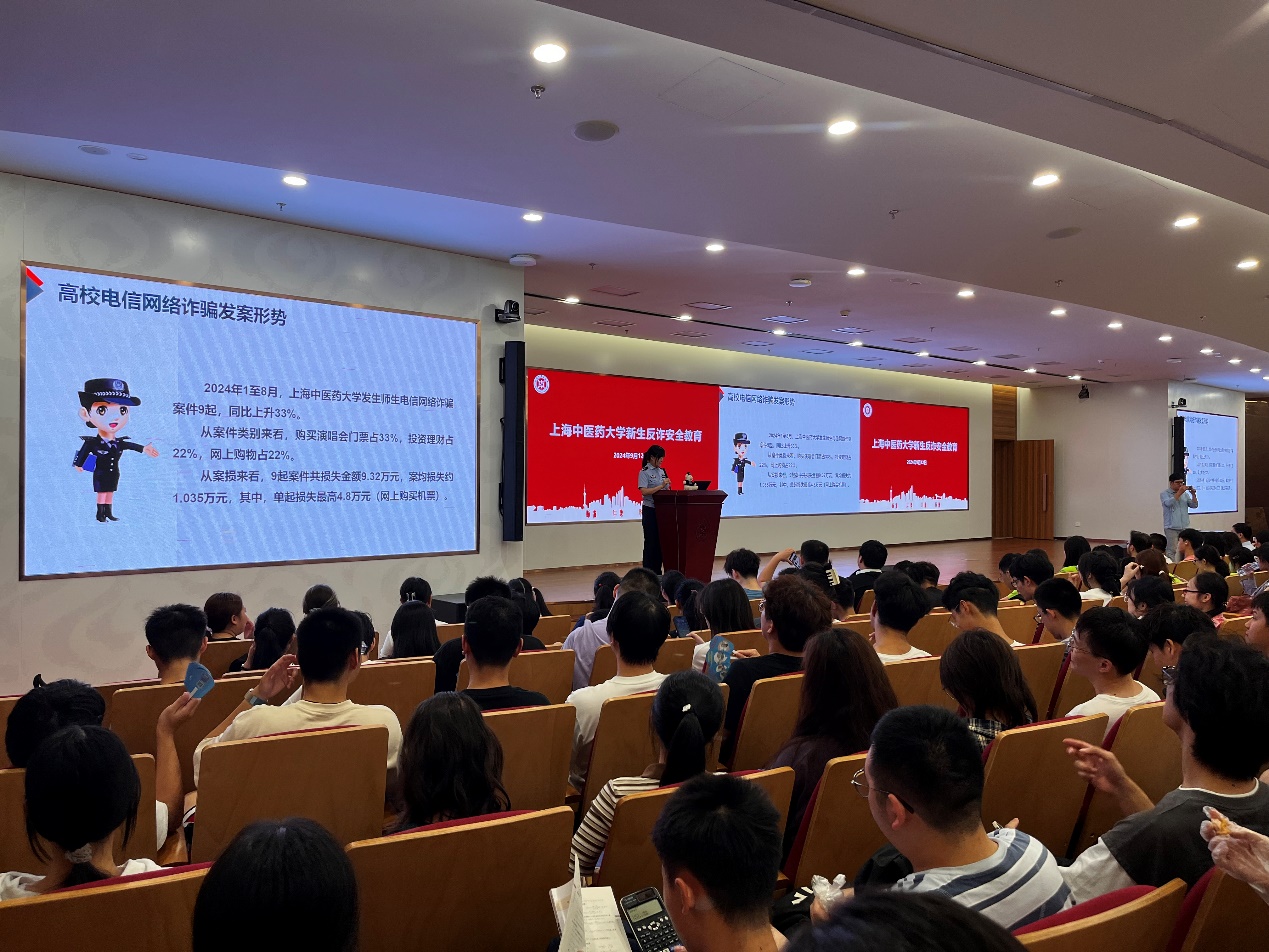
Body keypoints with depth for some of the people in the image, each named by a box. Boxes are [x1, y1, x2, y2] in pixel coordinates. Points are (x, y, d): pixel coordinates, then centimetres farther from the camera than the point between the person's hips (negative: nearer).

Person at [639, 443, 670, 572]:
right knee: (651, 541, -3)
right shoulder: (644, 472, -7)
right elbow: (644, 491, -20)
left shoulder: (662, 471, 14)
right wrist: (661, 486, -24)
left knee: (660, 541, 8)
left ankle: (657, 571, 15)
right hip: (650, 510, -7)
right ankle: (648, 573, 3)